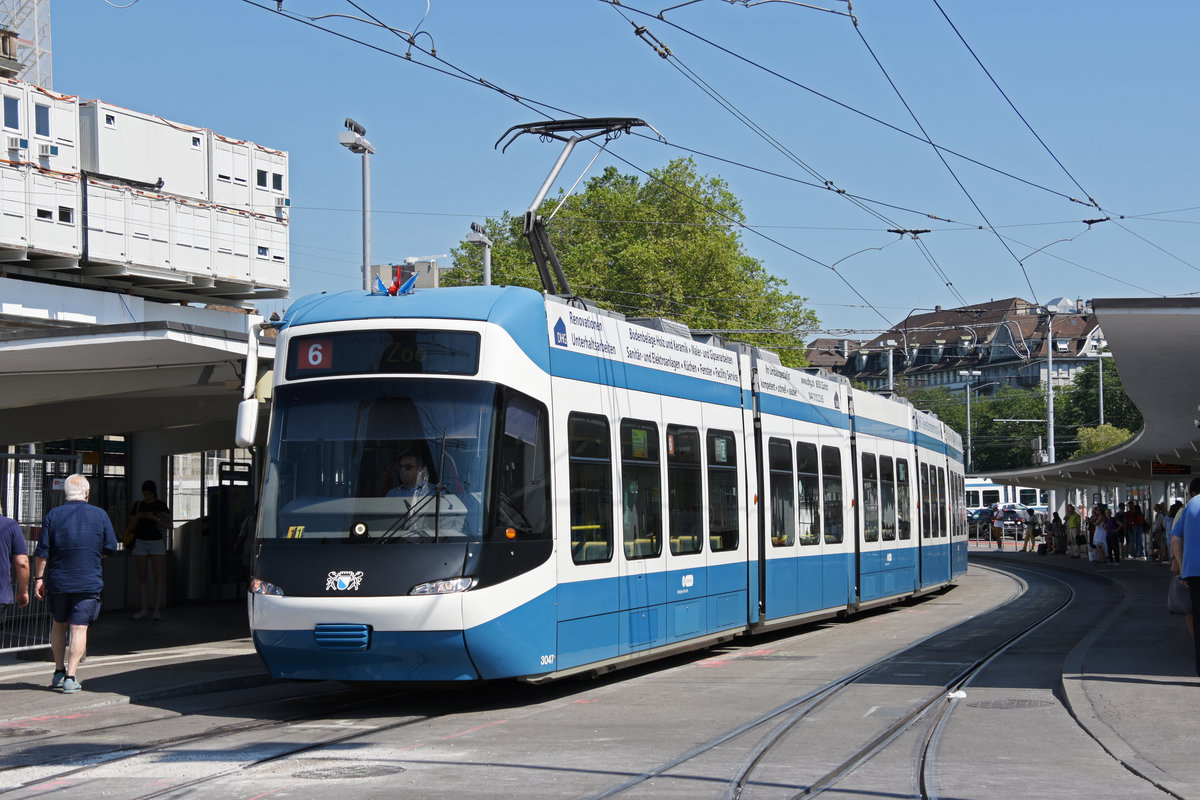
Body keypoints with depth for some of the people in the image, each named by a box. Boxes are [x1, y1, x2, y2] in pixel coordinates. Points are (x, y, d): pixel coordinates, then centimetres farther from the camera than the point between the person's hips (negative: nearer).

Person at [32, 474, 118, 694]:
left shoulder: (53, 515, -2)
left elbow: (42, 552, -3)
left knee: (58, 625, 18)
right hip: (88, 582, -1)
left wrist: (39, 578, 4)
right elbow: (111, 548, 3)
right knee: (79, 628, 0)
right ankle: (71, 677, -6)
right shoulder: (100, 516, -2)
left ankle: (59, 672, 24)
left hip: (58, 582, 1)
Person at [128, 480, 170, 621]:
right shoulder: (138, 505, 7)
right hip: (140, 543, 2)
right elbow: (131, 525, 5)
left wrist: (156, 519, -21)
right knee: (142, 576, 1)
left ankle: (157, 610, -4)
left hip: (157, 542, -2)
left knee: (158, 576, -7)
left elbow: (169, 524, -3)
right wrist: (139, 516, -15)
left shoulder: (161, 505, 0)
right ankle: (144, 610, 5)